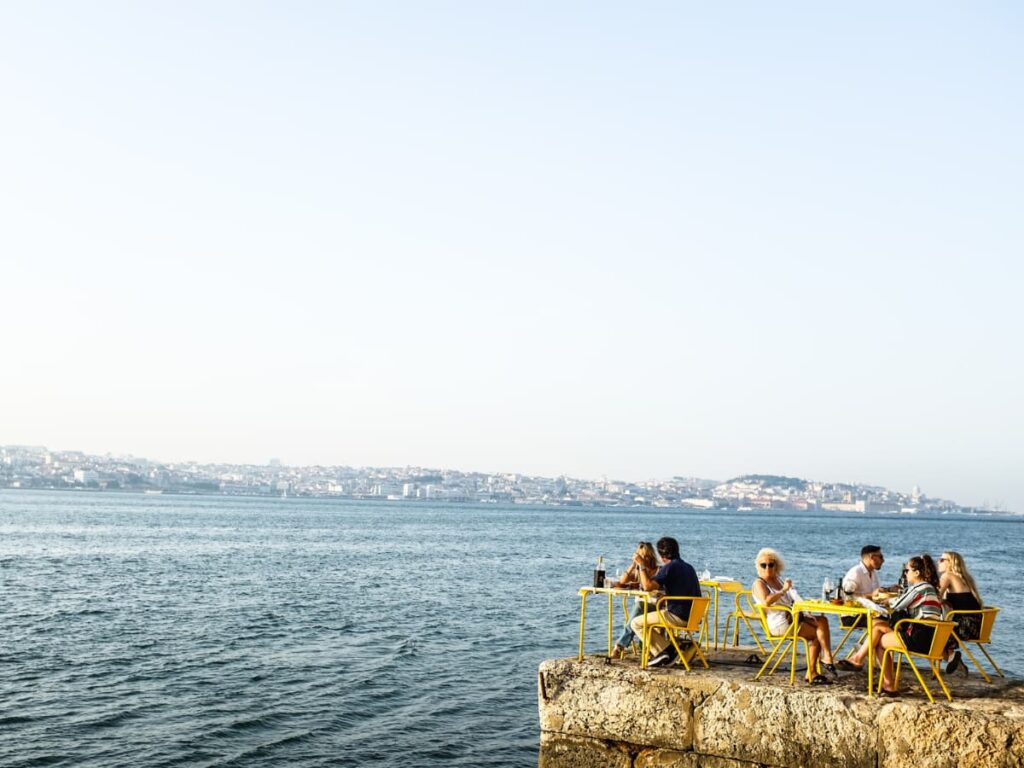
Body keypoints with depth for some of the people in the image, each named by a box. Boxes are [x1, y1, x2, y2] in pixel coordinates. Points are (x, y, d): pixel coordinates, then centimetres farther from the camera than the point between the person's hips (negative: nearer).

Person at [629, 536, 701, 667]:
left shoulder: (669, 567, -13)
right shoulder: (689, 567, 16)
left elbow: (648, 586, -22)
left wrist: (641, 566, -10)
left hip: (678, 617, -9)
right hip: (692, 616, 9)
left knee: (636, 623, -2)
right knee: (655, 615, 33)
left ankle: (663, 650, -5)